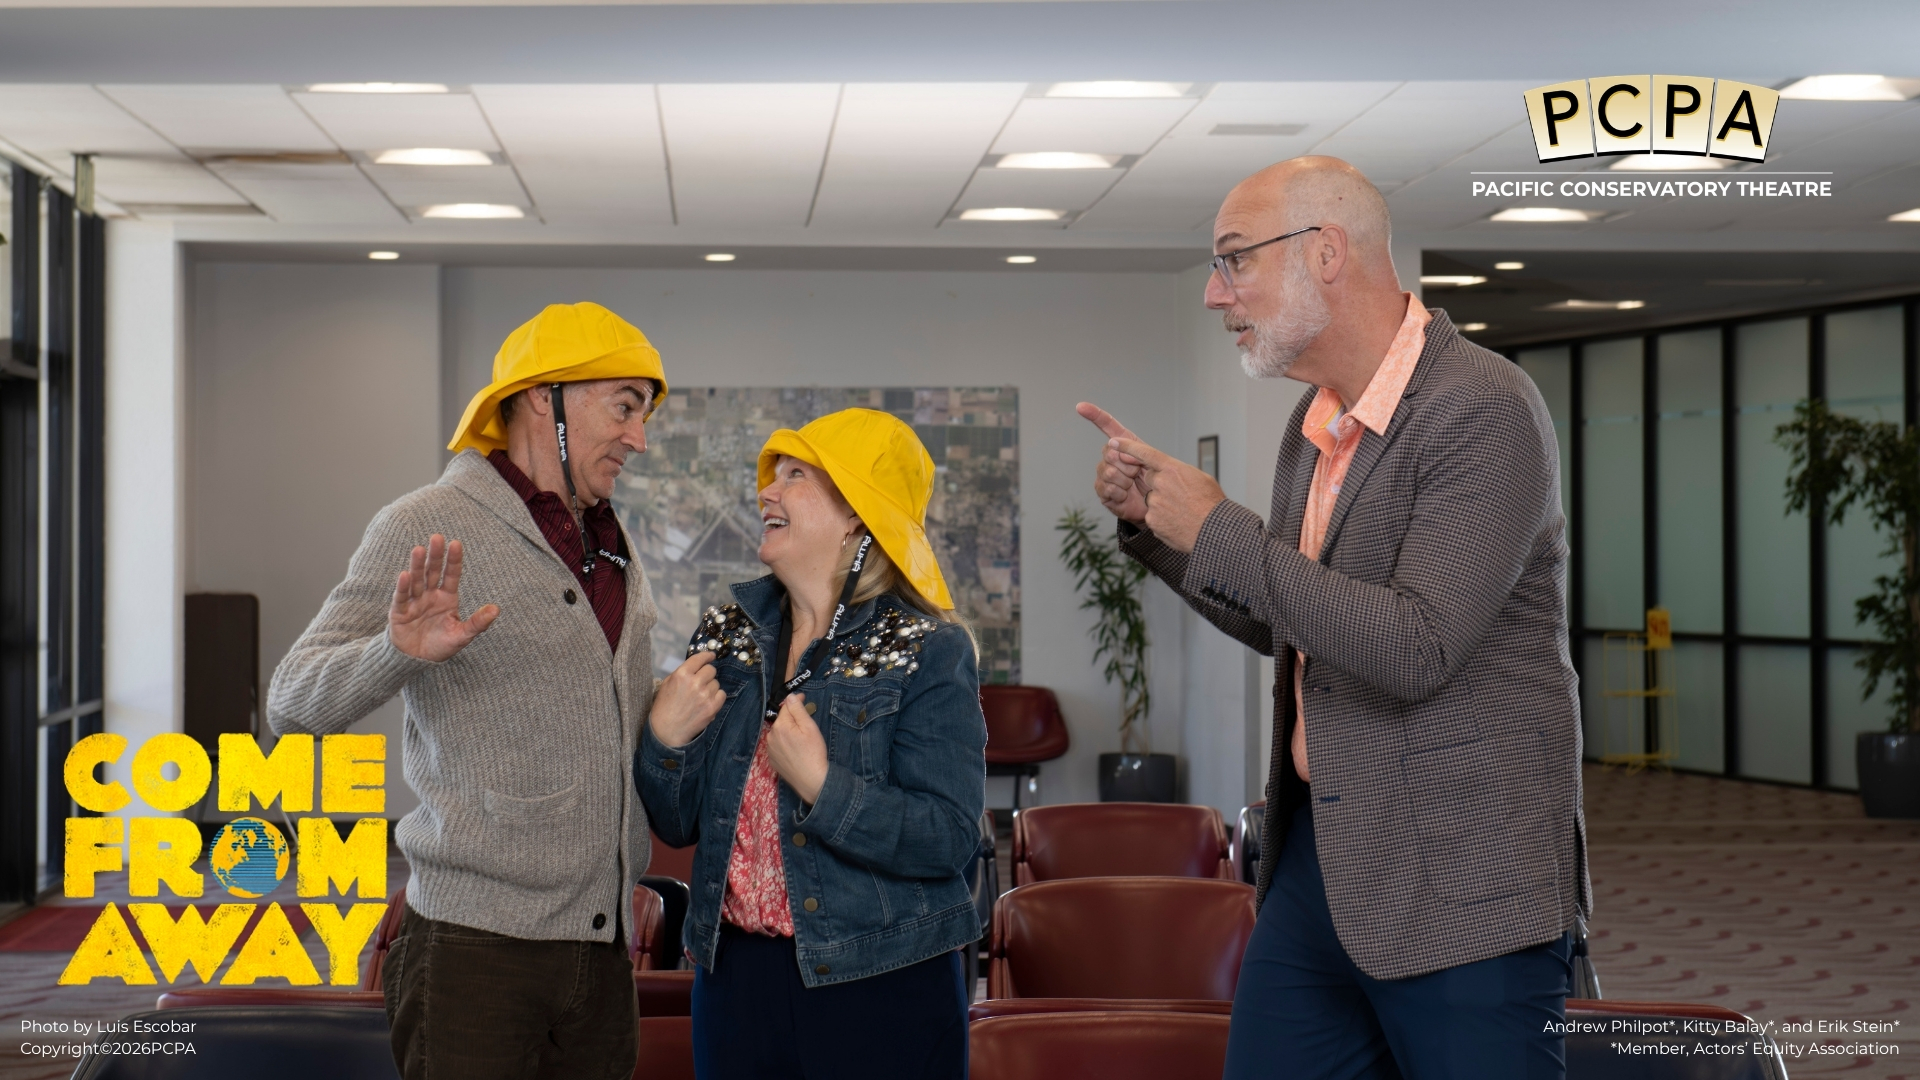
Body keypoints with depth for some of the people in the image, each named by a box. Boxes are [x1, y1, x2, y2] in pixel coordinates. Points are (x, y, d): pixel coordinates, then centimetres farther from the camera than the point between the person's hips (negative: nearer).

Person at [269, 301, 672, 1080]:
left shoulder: (615, 551, 16)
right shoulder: (427, 530, -5)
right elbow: (293, 702, -11)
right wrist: (400, 652, -29)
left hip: (603, 949, 7)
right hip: (475, 946, -6)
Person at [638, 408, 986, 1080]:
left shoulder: (928, 652, -9)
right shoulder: (728, 633, 7)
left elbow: (950, 841, -17)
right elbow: (677, 825, 9)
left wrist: (821, 787, -26)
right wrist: (666, 739, -8)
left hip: (883, 994, -5)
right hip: (737, 976, 5)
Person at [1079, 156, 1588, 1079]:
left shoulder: (1484, 410, -16)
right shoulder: (1317, 421, 12)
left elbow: (1413, 651, -26)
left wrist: (1218, 531, -18)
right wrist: (1153, 522, 10)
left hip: (1460, 886, -8)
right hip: (1317, 854, 8)